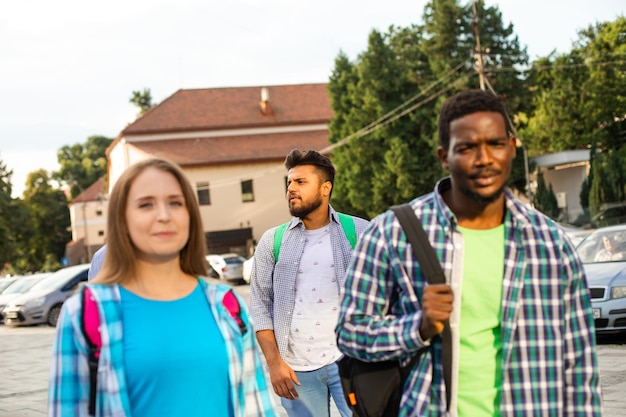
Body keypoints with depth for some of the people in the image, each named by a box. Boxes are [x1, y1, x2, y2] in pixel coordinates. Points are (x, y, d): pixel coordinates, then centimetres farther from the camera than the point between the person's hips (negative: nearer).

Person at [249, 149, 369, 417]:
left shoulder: (358, 233, 2)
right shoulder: (272, 241, 6)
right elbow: (260, 304, 6)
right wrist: (274, 362, -2)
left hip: (349, 361, -1)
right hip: (296, 368, 2)